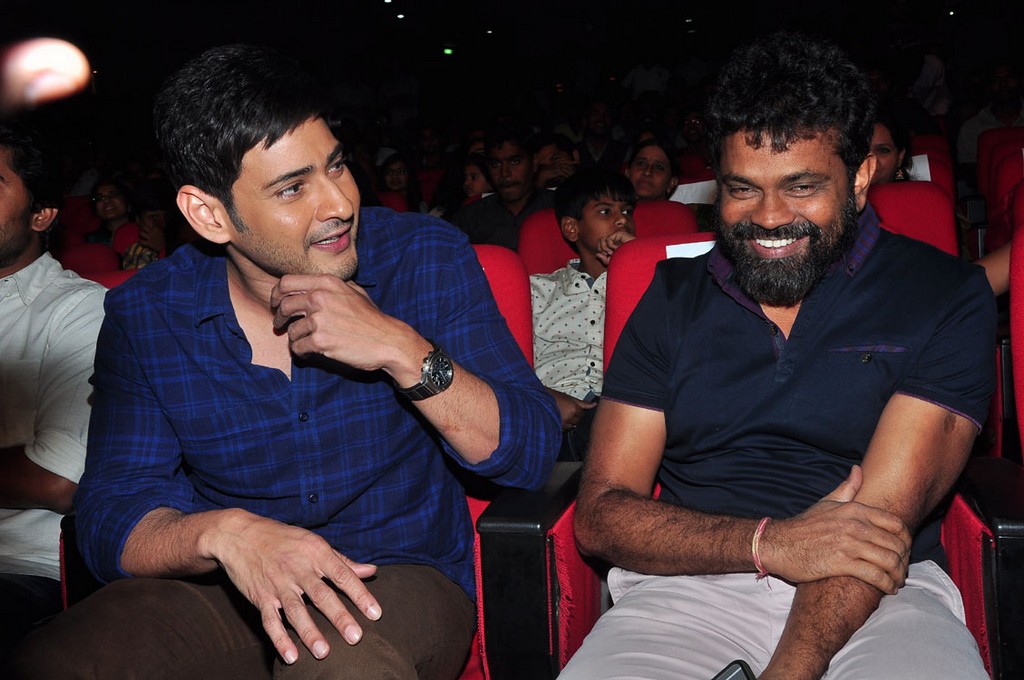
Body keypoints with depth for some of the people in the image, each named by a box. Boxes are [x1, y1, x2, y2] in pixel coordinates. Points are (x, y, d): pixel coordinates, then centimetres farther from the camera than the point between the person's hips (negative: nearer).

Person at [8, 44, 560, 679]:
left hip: (402, 574, -1)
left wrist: (402, 351, -23)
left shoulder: (426, 257, -5)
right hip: (217, 590, 2)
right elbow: (110, 518, -4)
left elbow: (531, 453, -8)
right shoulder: (145, 312, -1)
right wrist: (223, 532, -26)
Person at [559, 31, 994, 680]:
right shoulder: (674, 297, 10)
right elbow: (600, 515, 3)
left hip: (879, 591, -1)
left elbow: (883, 514, -8)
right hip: (692, 585, 2)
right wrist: (768, 542, -13)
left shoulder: (948, 297, 4)